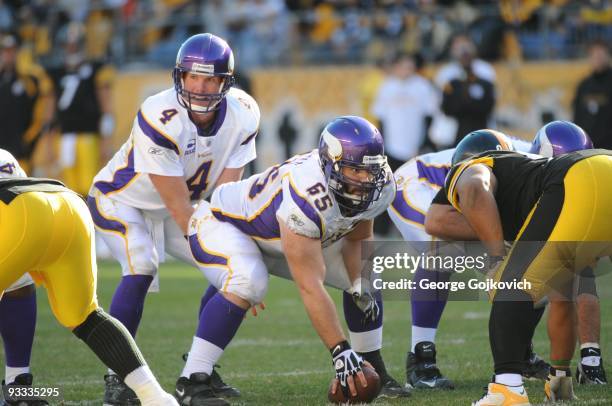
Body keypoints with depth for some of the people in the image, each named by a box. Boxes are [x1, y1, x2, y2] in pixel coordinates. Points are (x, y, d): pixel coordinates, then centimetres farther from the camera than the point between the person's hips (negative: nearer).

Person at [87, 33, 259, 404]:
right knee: (142, 269, -29)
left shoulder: (242, 115, -17)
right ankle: (118, 374, -19)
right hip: (122, 201, -6)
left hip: (171, 209, 6)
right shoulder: (160, 119, -34)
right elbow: (178, 205, -29)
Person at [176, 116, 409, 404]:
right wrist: (340, 351, -44)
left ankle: (374, 371, 16)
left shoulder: (378, 187, -19)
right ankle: (191, 382, -31)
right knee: (247, 285, -37)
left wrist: (358, 284, -16)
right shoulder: (307, 199, -43)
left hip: (278, 237, 8)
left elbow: (356, 239, 2)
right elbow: (310, 287, -43)